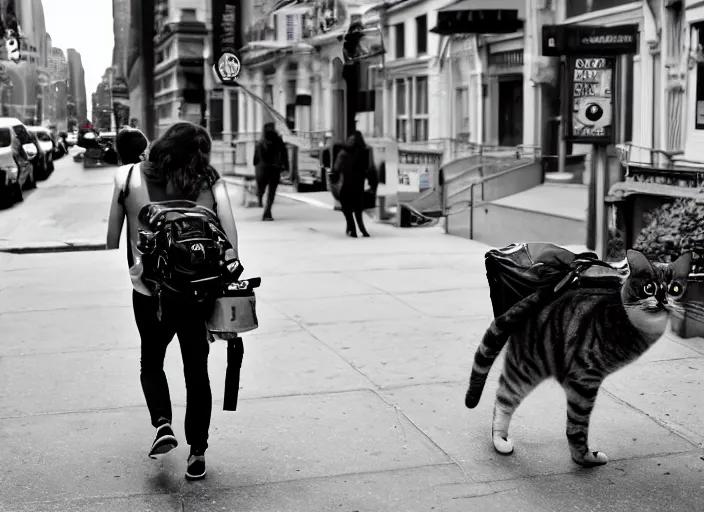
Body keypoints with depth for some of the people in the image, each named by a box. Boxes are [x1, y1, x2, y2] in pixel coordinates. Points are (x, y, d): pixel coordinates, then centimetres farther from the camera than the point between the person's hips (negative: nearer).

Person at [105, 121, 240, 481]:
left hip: (148, 289, 0)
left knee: (151, 362, 24)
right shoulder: (210, 182, -5)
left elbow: (113, 239, 1)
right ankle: (197, 453, 17)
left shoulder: (128, 177, -4)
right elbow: (230, 237, -9)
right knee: (197, 370, 15)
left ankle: (162, 424, 2)